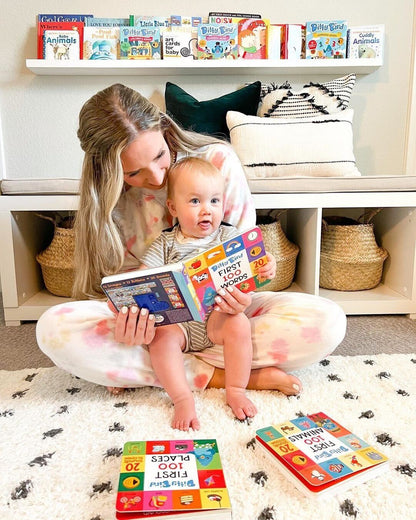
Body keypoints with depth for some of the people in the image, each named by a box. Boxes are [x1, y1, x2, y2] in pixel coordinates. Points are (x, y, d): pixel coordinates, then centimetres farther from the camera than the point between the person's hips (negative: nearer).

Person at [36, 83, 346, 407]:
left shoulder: (219, 160, -11)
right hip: (153, 319, 1)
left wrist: (239, 294, -26)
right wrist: (131, 314, -27)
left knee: (328, 321, -23)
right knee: (54, 328, -26)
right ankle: (216, 375, -22)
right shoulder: (107, 197, -6)